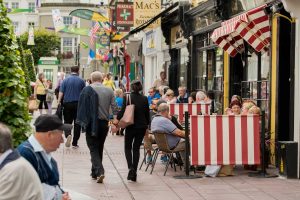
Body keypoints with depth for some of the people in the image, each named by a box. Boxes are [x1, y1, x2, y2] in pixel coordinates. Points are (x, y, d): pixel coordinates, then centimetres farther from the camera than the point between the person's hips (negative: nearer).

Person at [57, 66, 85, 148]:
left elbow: (61, 93, -4)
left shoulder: (65, 80, 2)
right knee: (77, 123, 5)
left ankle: (68, 135, -19)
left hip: (67, 104, 0)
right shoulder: (81, 81, 1)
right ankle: (75, 143, 7)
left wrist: (59, 103, -4)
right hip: (78, 104, 0)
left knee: (67, 122, 10)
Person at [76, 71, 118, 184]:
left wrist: (80, 121, 2)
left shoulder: (87, 90, -6)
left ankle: (99, 171, -18)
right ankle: (95, 173, 25)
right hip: (104, 123, 4)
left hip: (92, 123, -4)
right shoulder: (109, 91, 4)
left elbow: (82, 106, -5)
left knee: (93, 148, 0)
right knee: (99, 148, 16)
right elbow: (114, 107, 1)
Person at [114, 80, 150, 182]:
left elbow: (123, 110, -16)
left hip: (131, 126, -3)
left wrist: (117, 119, -11)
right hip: (142, 127, 3)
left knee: (128, 147, 11)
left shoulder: (127, 97, -8)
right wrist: (147, 125, 16)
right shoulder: (144, 99, 2)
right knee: (136, 148, 11)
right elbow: (147, 113, 7)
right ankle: (134, 172, 8)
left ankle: (131, 167, -12)